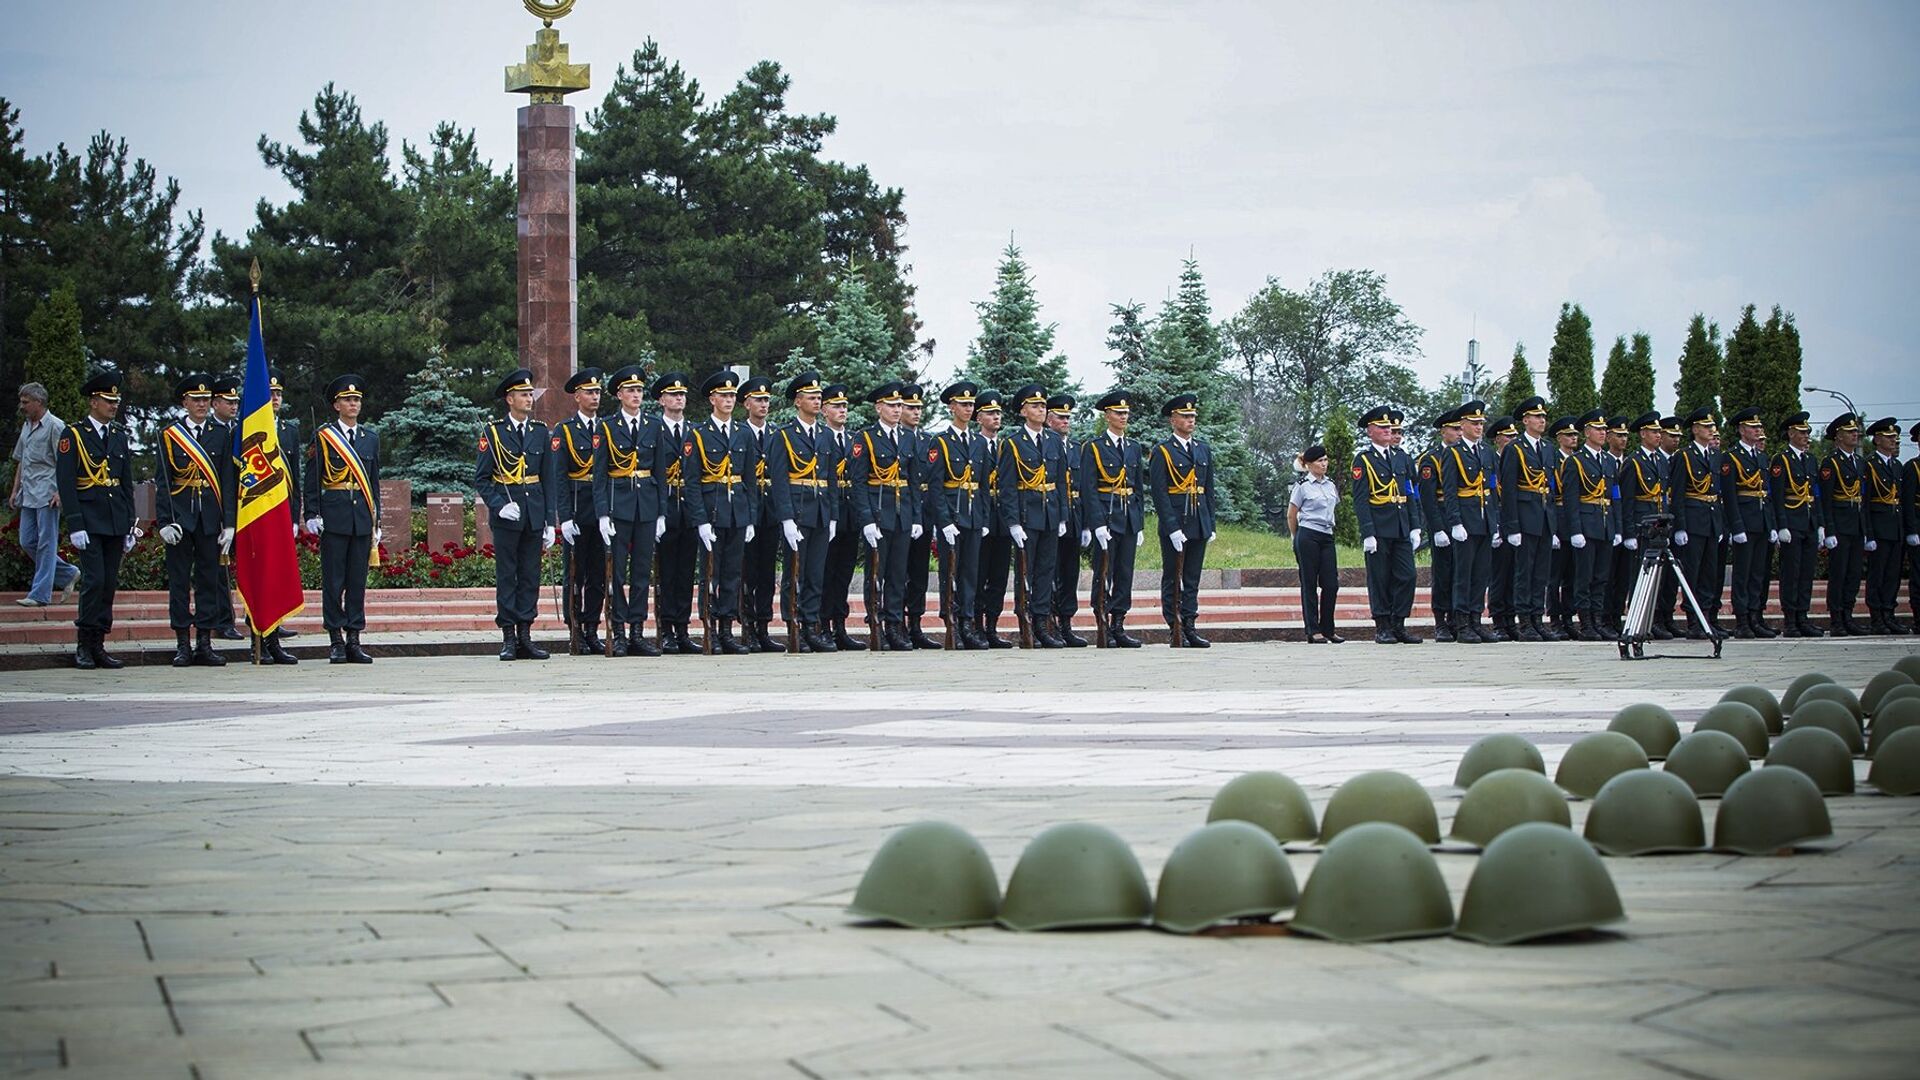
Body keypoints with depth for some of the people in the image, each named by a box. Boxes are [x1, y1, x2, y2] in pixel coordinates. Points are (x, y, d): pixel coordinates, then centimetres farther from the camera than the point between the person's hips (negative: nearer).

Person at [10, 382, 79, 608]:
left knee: (46, 544, -5)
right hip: (28, 495, 9)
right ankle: (67, 574, 20)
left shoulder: (55, 426, -9)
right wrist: (15, 490, 18)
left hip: (47, 494, -9)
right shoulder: (26, 427, 16)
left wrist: (60, 492, -20)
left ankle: (40, 594, -4)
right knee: (27, 542, 8)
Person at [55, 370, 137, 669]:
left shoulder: (120, 437, 15)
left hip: (116, 522, 5)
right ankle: (84, 646, -5)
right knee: (94, 580, -12)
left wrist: (130, 526, 13)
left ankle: (98, 645, 8)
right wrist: (75, 526, -14)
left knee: (109, 583, 4)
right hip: (89, 521, -5)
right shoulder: (73, 435, -2)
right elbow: (66, 483, -7)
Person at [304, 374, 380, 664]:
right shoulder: (322, 436, 1)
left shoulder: (371, 437, 14)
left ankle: (354, 640, 8)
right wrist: (312, 514, -8)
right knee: (333, 581, -1)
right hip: (333, 517, -4)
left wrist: (376, 521, 13)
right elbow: (313, 478, 0)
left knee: (358, 581, 4)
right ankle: (336, 641, 3)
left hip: (362, 517, 4)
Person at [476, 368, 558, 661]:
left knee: (530, 576, 4)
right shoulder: (493, 433, 0)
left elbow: (550, 479, 9)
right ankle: (508, 638, 2)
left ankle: (525, 636, 8)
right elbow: (480, 479, 0)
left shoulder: (541, 433, 9)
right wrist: (499, 505, -15)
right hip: (506, 515, -3)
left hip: (535, 513, 3)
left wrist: (551, 521, 4)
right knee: (506, 576, -1)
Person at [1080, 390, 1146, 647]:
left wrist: (1140, 524, 11)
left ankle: (1119, 626, 8)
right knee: (1104, 575, -4)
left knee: (1125, 574, 5)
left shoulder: (1133, 447, 14)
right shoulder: (1094, 447, -3)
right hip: (1105, 516, -5)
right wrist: (1098, 524, -16)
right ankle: (1103, 628, 0)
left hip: (1130, 518, 5)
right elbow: (1088, 488, -8)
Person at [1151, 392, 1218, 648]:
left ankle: (1189, 626, 9)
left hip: (1199, 525, 5)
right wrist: (1173, 528, -16)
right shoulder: (1162, 451, -5)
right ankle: (1175, 630, 2)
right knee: (1172, 580, 1)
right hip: (1174, 523, -5)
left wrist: (1210, 525, 10)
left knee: (1192, 579, 7)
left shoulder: (1204, 449, 13)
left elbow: (1209, 489, 17)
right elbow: (1159, 492, -10)